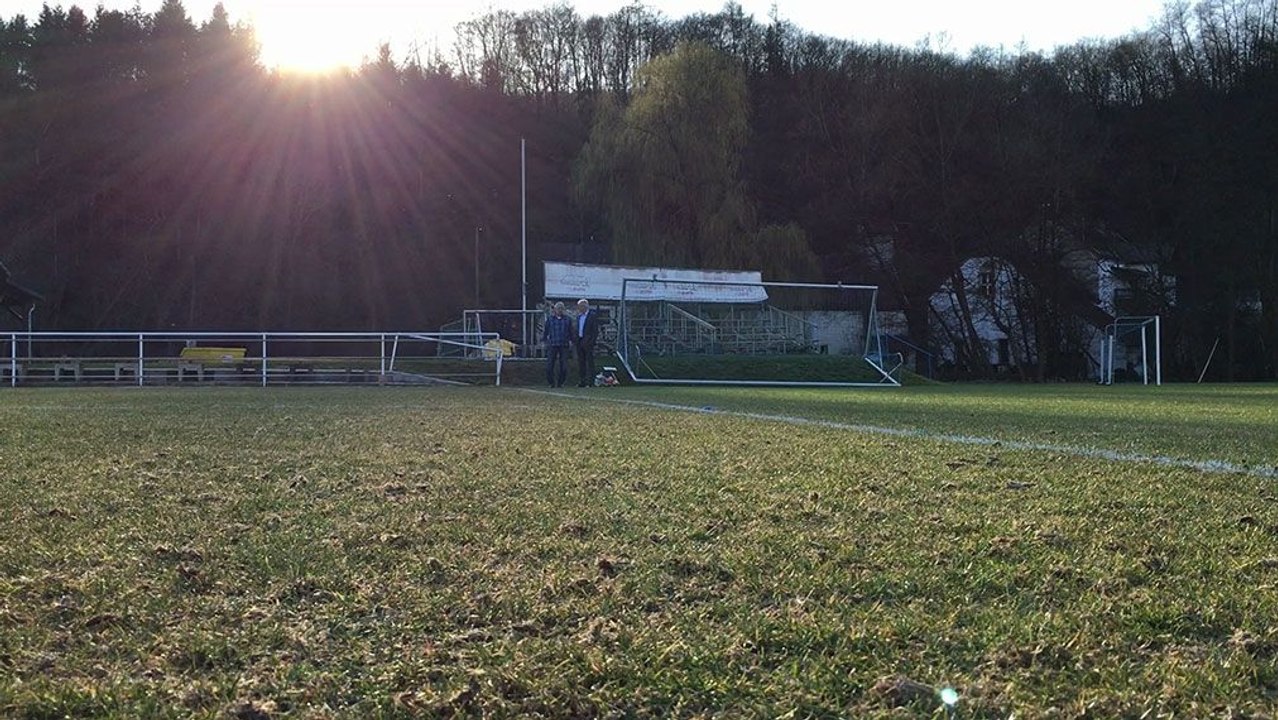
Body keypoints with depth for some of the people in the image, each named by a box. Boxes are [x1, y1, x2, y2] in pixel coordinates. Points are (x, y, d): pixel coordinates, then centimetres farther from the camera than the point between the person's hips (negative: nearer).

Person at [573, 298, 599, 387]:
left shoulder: (593, 315, -6)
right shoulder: (579, 316, 16)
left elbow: (595, 330, -9)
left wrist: (592, 341, -16)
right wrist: (575, 338, 7)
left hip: (588, 342, -7)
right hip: (579, 342, 8)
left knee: (589, 362, -6)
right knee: (581, 362, 9)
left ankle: (590, 381, -5)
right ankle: (583, 381, 15)